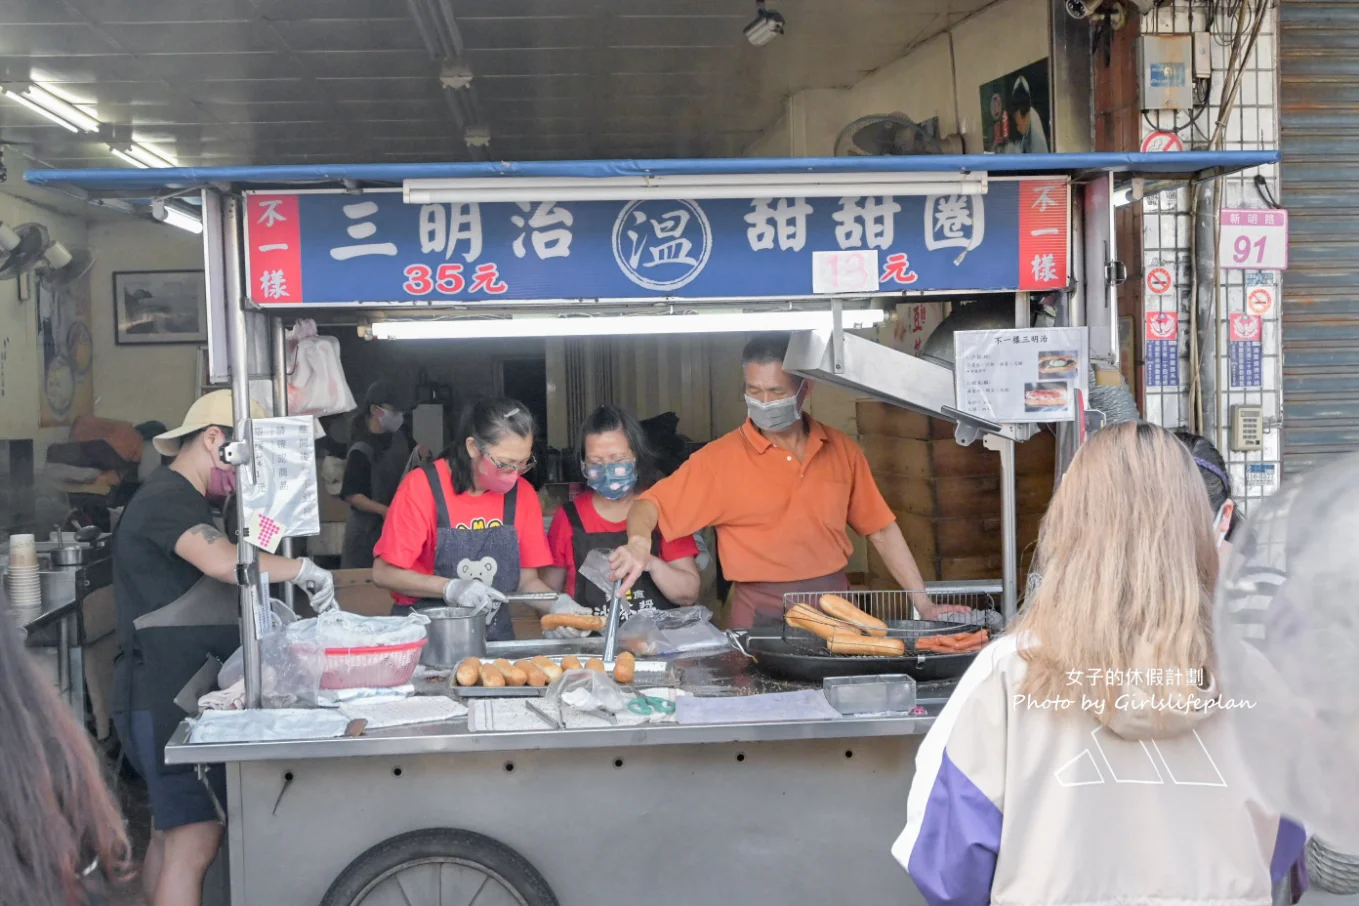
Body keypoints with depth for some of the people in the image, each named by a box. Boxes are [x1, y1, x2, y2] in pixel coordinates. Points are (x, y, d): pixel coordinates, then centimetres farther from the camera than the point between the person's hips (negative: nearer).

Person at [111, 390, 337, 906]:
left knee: (171, 834, 14)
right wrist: (302, 569, -20)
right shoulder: (167, 499, -14)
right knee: (196, 837, -11)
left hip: (170, 700, 11)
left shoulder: (182, 501, 20)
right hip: (165, 703, -11)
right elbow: (225, 562, -33)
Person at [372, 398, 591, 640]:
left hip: (494, 639, 2)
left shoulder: (522, 494, 1)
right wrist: (449, 588, -21)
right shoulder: (422, 486, -9)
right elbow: (384, 573, -9)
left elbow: (527, 579, 7)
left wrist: (557, 603, -13)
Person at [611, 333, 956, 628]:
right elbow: (650, 505, -6)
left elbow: (881, 530, 11)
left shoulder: (842, 451, 5)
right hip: (760, 613, -2)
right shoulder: (720, 458, -3)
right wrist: (638, 541, -28)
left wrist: (923, 604, 7)